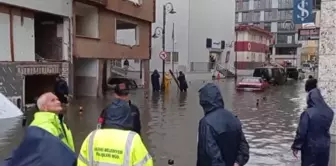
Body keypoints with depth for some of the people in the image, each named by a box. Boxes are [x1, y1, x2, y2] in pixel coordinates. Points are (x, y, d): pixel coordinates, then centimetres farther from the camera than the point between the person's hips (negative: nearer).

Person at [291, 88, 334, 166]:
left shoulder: (307, 113, -23)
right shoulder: (329, 112, -5)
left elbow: (301, 132, -18)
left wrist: (296, 147, -8)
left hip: (310, 147, -4)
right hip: (325, 146, 5)